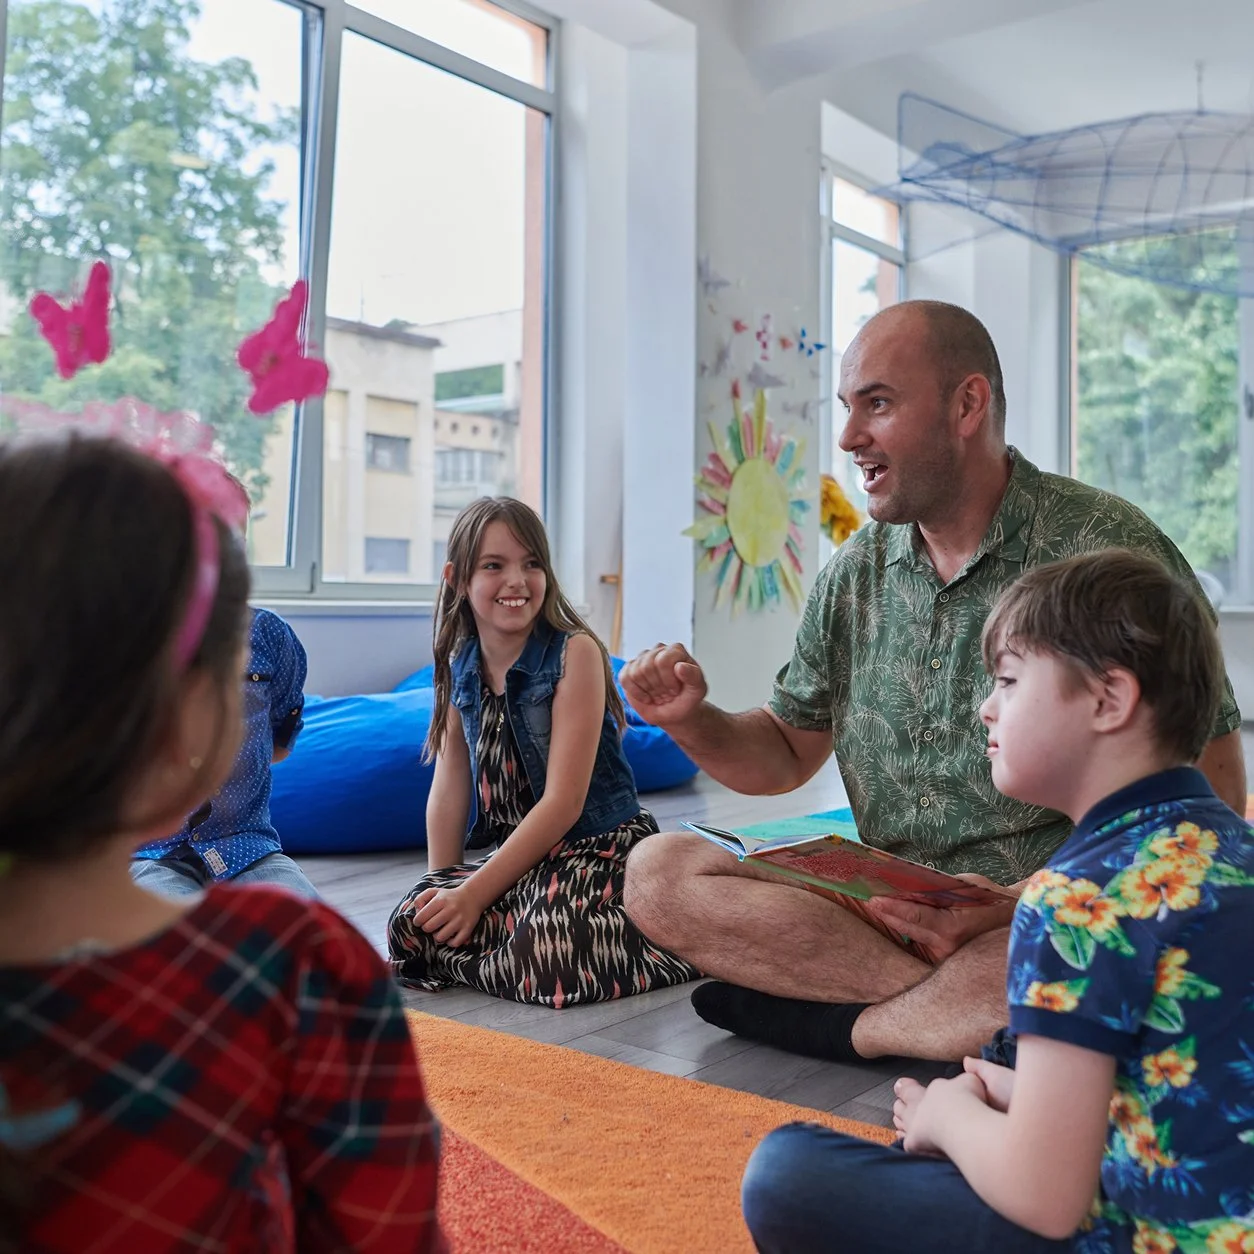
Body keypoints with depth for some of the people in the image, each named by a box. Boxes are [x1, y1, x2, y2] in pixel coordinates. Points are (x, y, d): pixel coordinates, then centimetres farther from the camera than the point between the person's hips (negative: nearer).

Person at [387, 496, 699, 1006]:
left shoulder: (575, 652, -13)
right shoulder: (460, 668, 5)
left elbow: (564, 802, -17)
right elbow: (448, 791, 6)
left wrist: (473, 893, -17)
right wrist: (444, 888, -4)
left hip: (603, 848, -5)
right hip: (517, 859, 5)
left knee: (546, 956, -31)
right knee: (412, 923, -16)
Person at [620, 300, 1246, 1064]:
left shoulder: (1106, 549, -9)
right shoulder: (856, 575, 7)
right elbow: (788, 752, 16)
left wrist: (1013, 906, -21)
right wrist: (692, 720, -6)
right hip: (888, 913, 5)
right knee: (658, 874, -14)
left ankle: (852, 1024, -14)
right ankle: (969, 1009, -17)